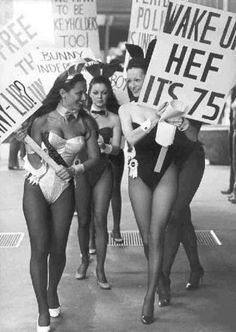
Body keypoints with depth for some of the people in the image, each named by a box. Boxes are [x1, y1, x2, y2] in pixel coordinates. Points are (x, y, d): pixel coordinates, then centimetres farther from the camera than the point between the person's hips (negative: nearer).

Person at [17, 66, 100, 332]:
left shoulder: (86, 122, 1)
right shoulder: (42, 119, -6)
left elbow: (94, 157, -1)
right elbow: (36, 161, -7)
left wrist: (75, 169, -18)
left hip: (64, 188, 2)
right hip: (37, 186, -2)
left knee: (58, 248, 7)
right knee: (39, 248, -5)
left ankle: (52, 291, 36)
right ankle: (43, 311, 6)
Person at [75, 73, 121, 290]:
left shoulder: (113, 119, 4)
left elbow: (116, 149, -4)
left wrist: (105, 146, -25)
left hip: (103, 171, 0)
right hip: (82, 169, 0)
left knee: (100, 220, -5)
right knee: (83, 220, 7)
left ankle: (100, 269, 3)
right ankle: (85, 259, 29)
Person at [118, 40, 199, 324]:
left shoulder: (166, 102, -7)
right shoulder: (126, 109, -1)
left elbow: (194, 139, -7)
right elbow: (131, 138, -20)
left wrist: (184, 125, -29)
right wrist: (154, 121, -34)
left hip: (166, 173, -2)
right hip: (139, 174, 2)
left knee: (156, 236, -6)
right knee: (146, 237, 9)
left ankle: (150, 296, 0)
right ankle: (157, 279, 31)